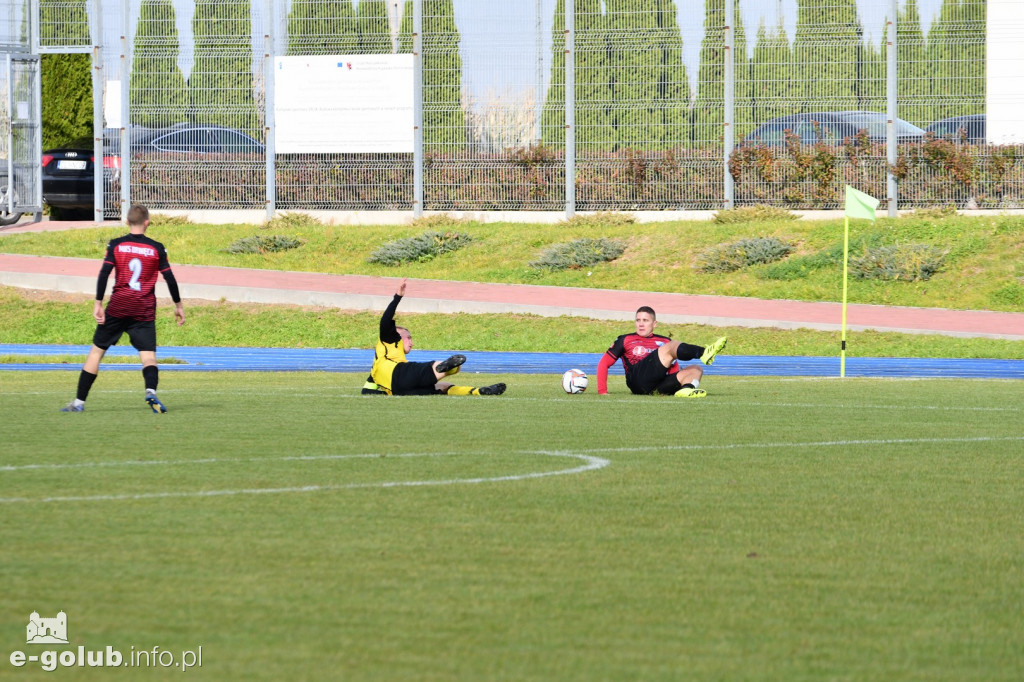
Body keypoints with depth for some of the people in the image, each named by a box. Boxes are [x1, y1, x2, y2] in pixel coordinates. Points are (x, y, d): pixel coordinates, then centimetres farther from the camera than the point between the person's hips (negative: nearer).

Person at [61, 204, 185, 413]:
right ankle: (151, 391, -33)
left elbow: (104, 274, -6)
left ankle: (79, 402, 10)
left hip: (117, 308, 0)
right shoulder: (157, 248, 3)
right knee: (148, 355, -3)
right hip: (145, 312, 0)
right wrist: (178, 305, 14)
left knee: (97, 351, 9)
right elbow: (170, 278, 4)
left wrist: (98, 304, -4)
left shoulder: (116, 245, 1)